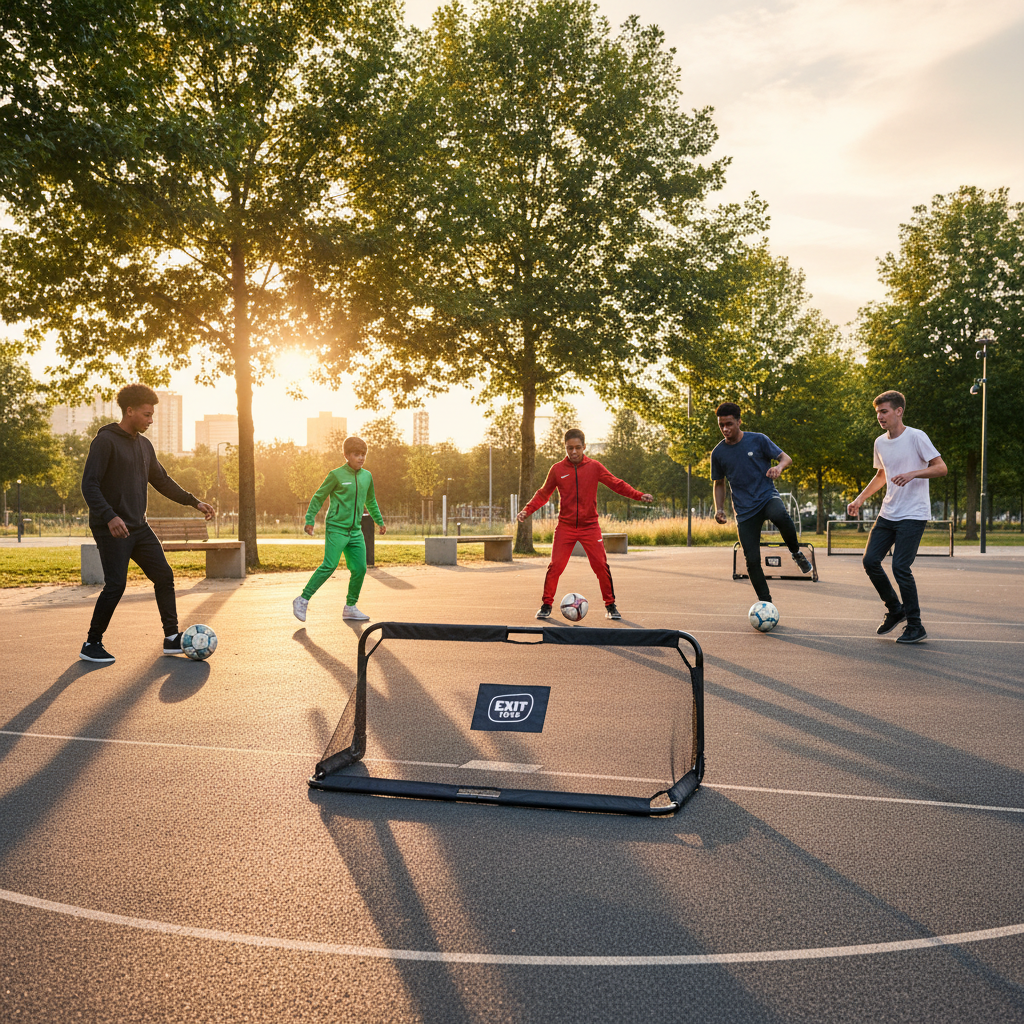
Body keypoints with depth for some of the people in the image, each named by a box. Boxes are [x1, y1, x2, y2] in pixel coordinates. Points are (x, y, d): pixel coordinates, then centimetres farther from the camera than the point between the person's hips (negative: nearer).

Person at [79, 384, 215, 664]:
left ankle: (172, 638, 11)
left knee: (164, 576, 3)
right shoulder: (105, 441, -10)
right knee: (116, 584, -10)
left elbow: (162, 481, 23)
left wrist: (194, 501, 18)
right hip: (112, 530, -8)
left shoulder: (144, 445, 13)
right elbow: (89, 485, -17)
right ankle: (92, 645, 6)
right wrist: (109, 516, -30)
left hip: (139, 527, 8)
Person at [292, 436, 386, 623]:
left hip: (355, 531, 6)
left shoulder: (367, 476, 11)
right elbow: (318, 498, 1)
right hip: (336, 529, -6)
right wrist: (309, 520, -6)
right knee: (329, 566, -15)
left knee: (360, 568, 0)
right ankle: (302, 600, -3)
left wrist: (379, 521, 28)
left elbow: (371, 502, 27)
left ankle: (350, 607, 12)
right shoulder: (336, 475, -5)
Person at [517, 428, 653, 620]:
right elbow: (543, 494, 9)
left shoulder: (594, 467, 1)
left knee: (601, 566, -3)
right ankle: (546, 606, 10)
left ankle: (610, 606, 12)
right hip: (565, 527, 0)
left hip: (590, 526, 0)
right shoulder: (557, 469, 1)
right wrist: (527, 510, -3)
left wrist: (638, 496, -8)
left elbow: (617, 484, 3)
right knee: (555, 566, -4)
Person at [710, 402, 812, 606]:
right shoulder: (718, 453, 5)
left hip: (767, 497, -2)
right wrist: (719, 509, 2)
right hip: (744, 511, 2)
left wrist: (779, 467, -22)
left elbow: (786, 458, 2)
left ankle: (796, 552, -11)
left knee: (779, 515, -39)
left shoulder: (758, 440, -1)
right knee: (752, 560, -3)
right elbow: (719, 483, 17)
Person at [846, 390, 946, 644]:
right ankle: (895, 609, 21)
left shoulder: (916, 437, -10)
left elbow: (941, 468, -12)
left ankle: (915, 627, 2)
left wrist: (913, 473, -27)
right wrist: (860, 499, 16)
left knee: (900, 567, -13)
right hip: (887, 514, 7)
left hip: (913, 515, -7)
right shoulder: (880, 442, 10)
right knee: (870, 560, 1)